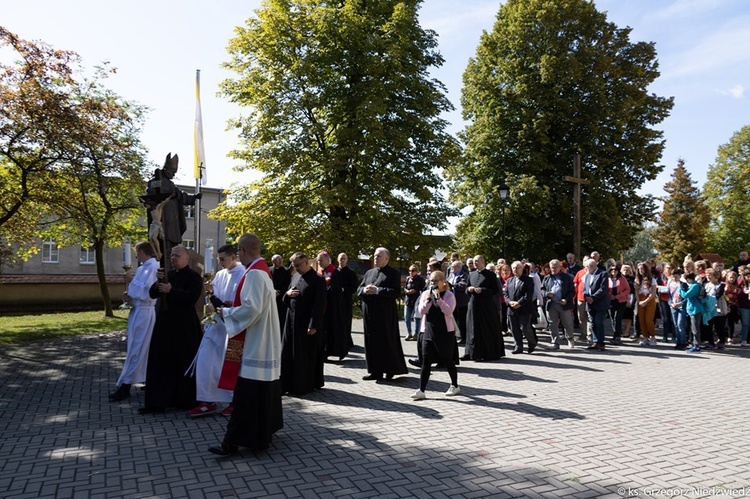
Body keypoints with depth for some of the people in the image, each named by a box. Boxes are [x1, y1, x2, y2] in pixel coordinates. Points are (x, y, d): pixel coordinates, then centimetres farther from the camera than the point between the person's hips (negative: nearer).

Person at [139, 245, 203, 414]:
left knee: (184, 363, 2)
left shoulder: (193, 276, -6)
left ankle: (186, 400, 15)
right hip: (165, 323, 7)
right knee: (160, 362, 7)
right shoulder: (168, 275, 14)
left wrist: (171, 290, -21)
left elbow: (192, 297, -19)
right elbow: (152, 294, 7)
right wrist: (158, 282, -11)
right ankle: (157, 401, 14)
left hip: (184, 326, -7)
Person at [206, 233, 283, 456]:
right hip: (264, 341, 10)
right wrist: (234, 306, 13)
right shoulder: (263, 270, 12)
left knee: (247, 393, -6)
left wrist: (227, 312, -11)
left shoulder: (254, 273, -19)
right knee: (262, 387, 18)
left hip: (254, 344, -10)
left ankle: (234, 441, -2)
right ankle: (266, 427, 29)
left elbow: (251, 309, -24)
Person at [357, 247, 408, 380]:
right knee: (372, 341, 7)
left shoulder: (393, 273, -3)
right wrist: (365, 290, -8)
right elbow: (358, 289, 15)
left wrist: (377, 290, -19)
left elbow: (396, 291, -14)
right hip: (369, 313, 6)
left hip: (385, 313, -6)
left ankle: (391, 369, 12)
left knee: (387, 341, -2)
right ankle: (376, 371, 14)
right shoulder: (369, 272, 17)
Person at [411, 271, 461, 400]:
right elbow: (421, 311, -2)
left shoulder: (449, 295, -4)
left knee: (447, 360, 8)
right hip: (428, 331, 3)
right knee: (426, 360, 0)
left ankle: (455, 386, 27)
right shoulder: (425, 294, 7)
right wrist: (428, 299, -14)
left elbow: (448, 311, -17)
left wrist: (438, 298, -21)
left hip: (445, 332, -3)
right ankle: (421, 390, 1)